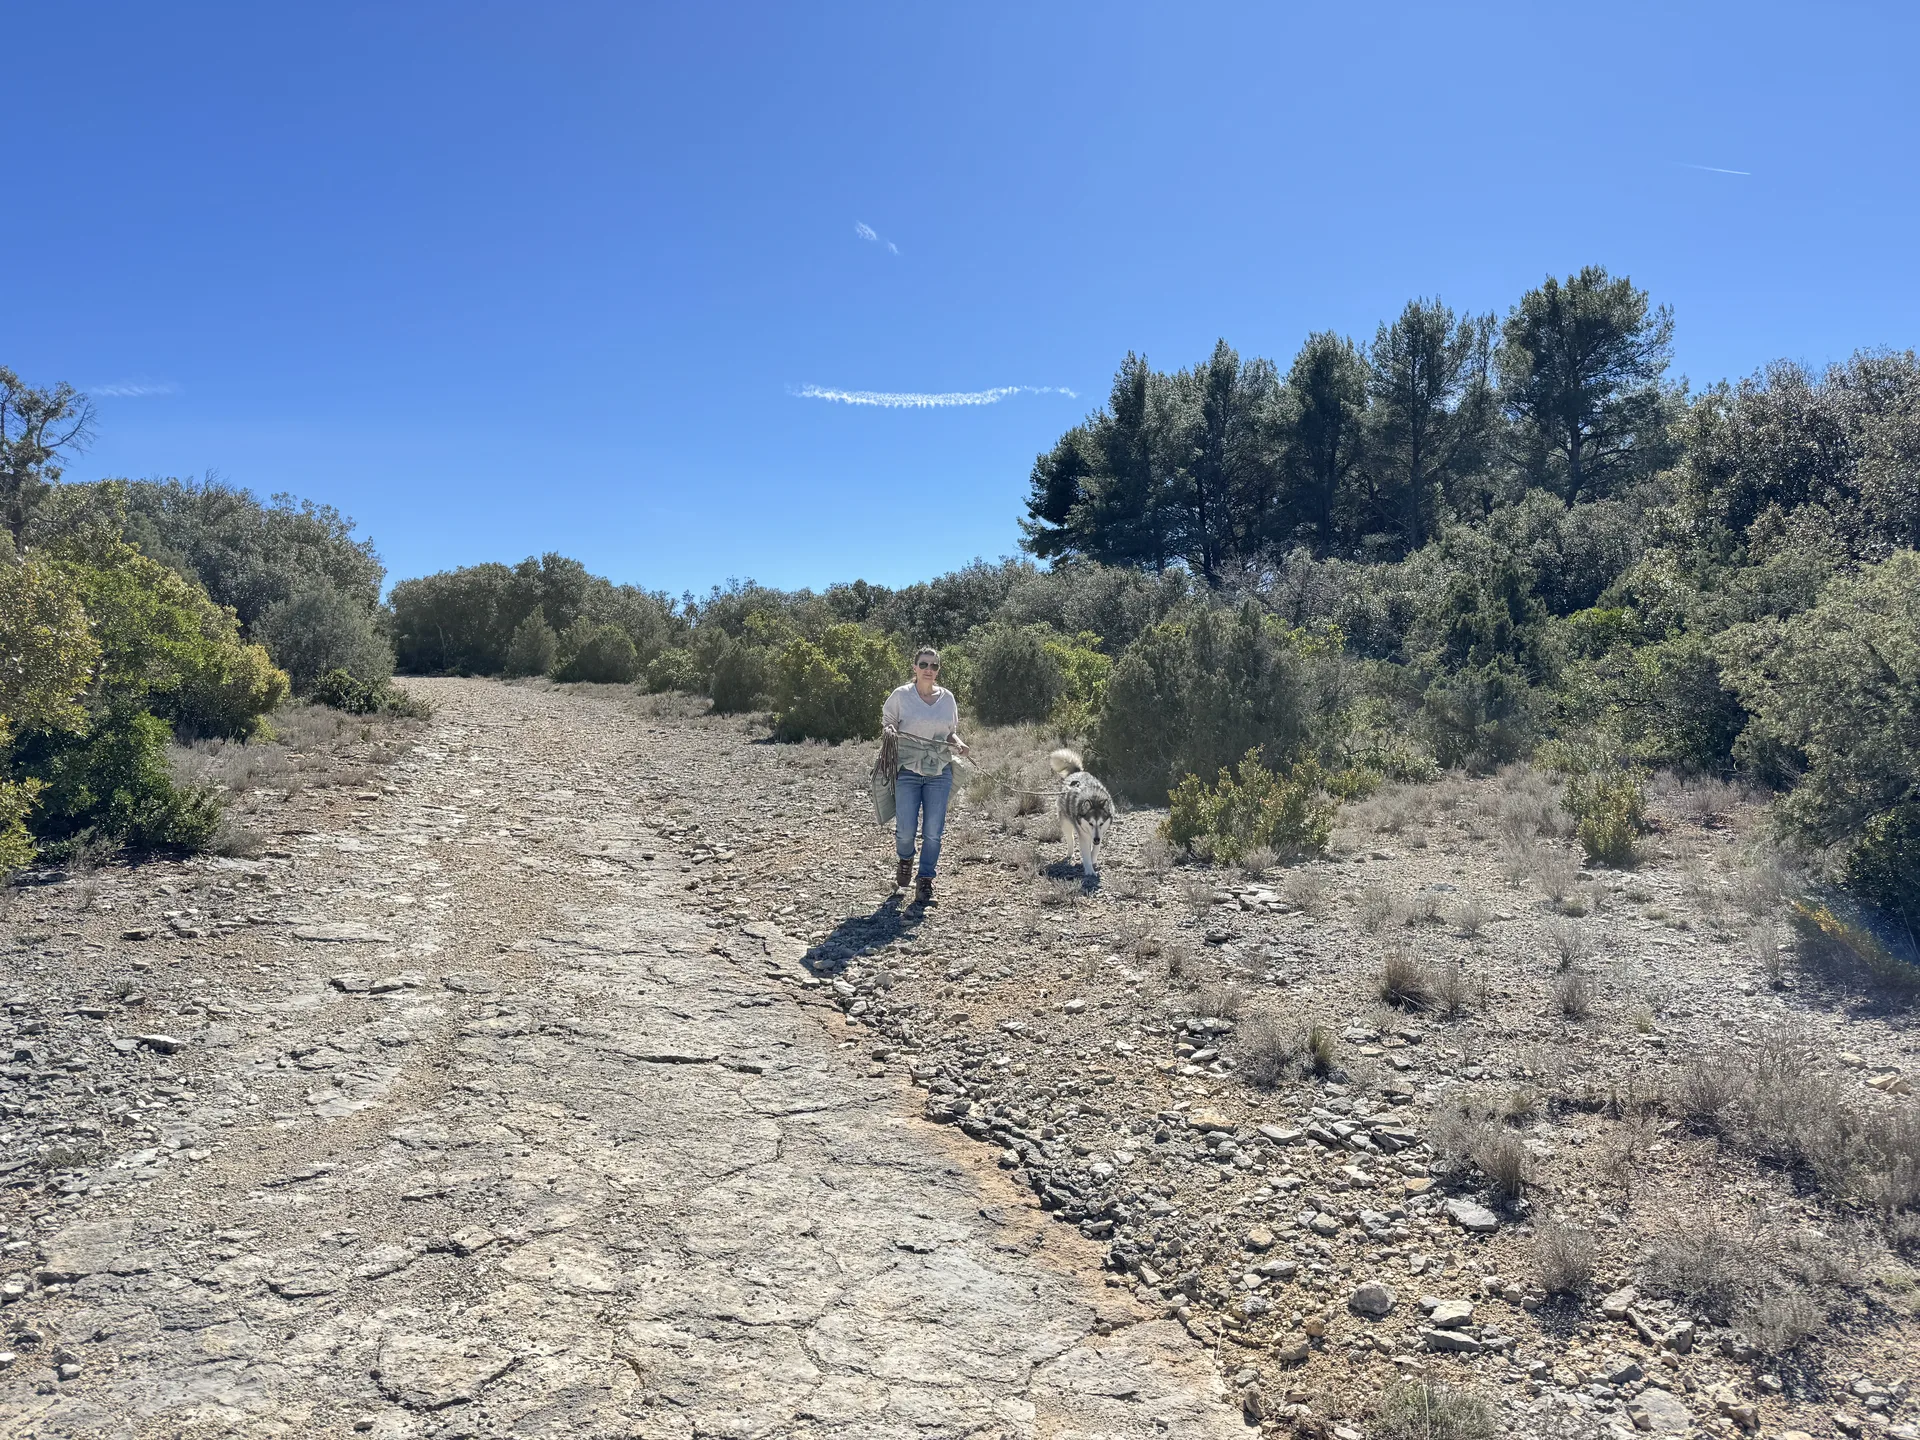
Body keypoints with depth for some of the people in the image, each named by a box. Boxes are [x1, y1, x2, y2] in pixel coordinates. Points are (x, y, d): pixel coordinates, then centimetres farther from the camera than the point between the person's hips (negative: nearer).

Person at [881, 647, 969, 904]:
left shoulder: (947, 697, 7)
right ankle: (905, 860, 31)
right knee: (905, 830, -5)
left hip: (939, 773, 2)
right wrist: (889, 731, -13)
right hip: (907, 770, -2)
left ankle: (925, 882, 13)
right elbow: (886, 720, 10)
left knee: (933, 832, -3)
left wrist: (957, 743, -3)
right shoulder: (901, 695, -1)